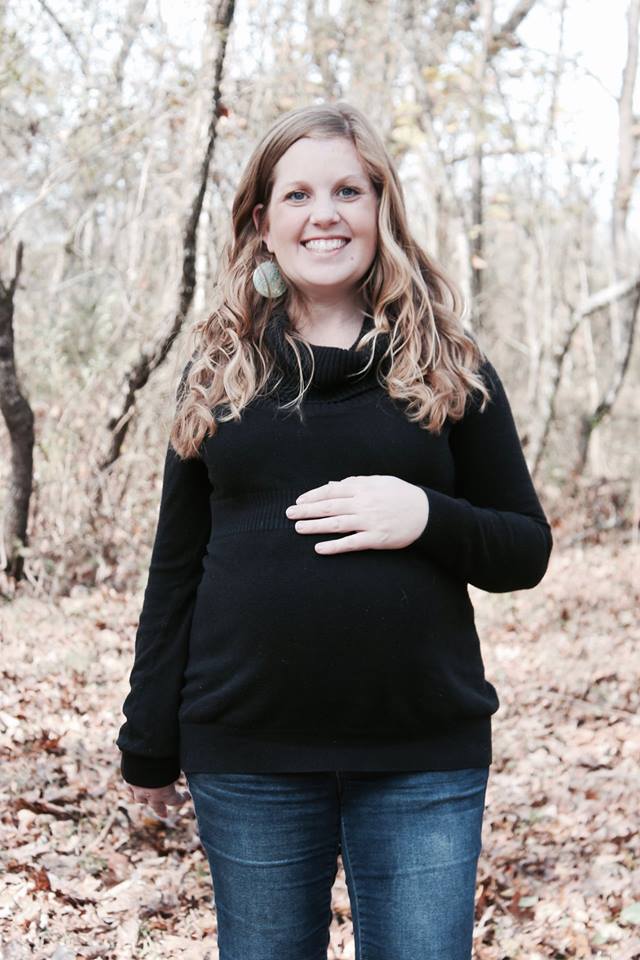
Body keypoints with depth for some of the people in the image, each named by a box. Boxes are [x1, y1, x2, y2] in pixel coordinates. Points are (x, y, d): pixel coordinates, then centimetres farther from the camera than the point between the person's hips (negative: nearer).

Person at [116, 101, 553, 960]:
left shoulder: (450, 365, 4)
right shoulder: (217, 370, 7)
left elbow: (526, 550, 4)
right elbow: (176, 569, 9)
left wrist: (427, 518, -16)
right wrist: (150, 747, 7)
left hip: (425, 756, -1)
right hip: (249, 757, 1)